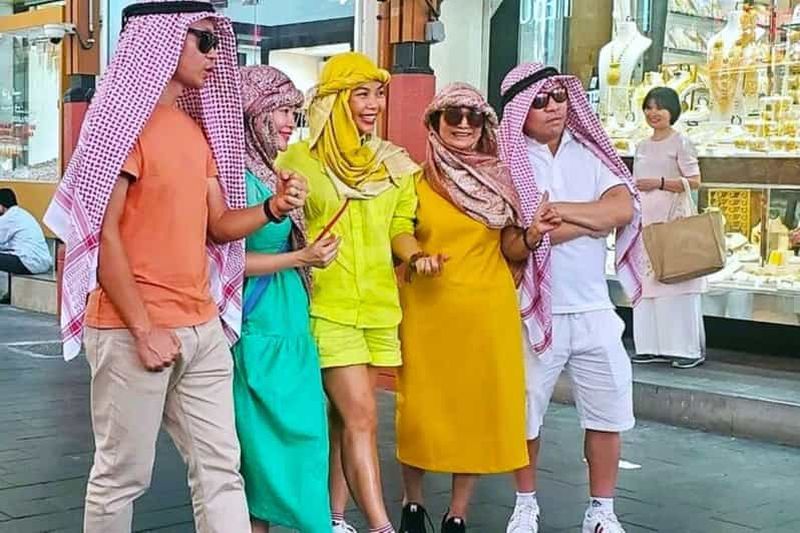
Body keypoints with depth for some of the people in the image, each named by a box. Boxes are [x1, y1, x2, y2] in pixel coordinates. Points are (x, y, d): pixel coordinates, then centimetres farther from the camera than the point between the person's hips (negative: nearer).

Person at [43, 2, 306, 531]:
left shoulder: (196, 128, 14)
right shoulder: (126, 118, -10)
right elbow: (103, 233, -14)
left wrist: (272, 209, -5)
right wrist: (143, 329, -16)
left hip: (203, 329, 8)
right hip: (134, 330, -8)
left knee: (221, 468, 7)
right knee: (123, 475, 4)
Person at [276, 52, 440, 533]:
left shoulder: (395, 163, 11)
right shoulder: (299, 159, -3)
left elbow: (399, 227, 11)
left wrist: (415, 255, -9)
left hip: (380, 306, 5)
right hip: (328, 307, -5)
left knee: (346, 418, 12)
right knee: (361, 417, -11)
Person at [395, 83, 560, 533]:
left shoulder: (501, 179, 4)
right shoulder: (415, 180, 0)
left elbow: (511, 250, 6)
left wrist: (533, 235, -14)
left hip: (487, 310, 2)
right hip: (427, 310, -1)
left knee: (480, 407, 4)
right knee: (422, 407, 4)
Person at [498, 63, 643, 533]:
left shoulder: (590, 153, 8)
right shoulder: (505, 163, -5)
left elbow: (624, 208, -8)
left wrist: (555, 209, -14)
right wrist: (594, 220, -9)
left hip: (594, 309, 3)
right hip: (534, 311, -3)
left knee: (608, 411, 7)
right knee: (524, 415, 8)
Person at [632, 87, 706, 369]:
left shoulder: (680, 143, -2)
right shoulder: (642, 146, 17)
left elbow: (694, 182, -8)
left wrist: (659, 183, -15)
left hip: (673, 221, -7)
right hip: (645, 221, 7)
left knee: (676, 284, -8)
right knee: (646, 284, 4)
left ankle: (689, 348, -4)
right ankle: (652, 345, 10)